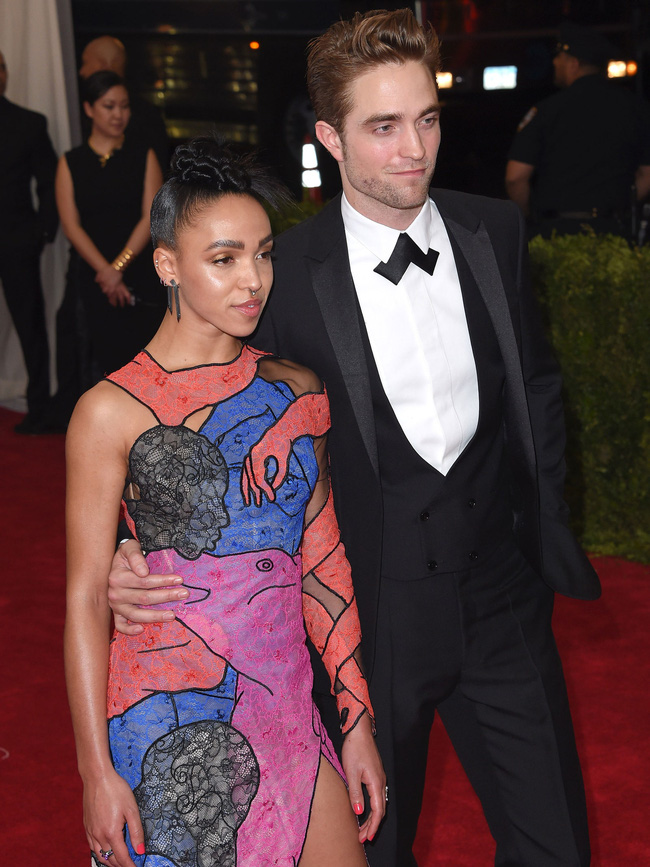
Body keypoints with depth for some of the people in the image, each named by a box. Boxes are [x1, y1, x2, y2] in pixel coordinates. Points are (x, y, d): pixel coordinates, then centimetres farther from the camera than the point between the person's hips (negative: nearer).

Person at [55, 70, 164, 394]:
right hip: (88, 277, 0)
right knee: (93, 361, -2)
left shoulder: (144, 157, 8)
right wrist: (105, 272, -12)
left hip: (138, 274, 0)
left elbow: (151, 217, -2)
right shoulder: (71, 163, 7)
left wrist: (119, 266, -13)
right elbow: (71, 225, -1)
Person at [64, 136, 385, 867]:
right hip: (173, 731, -4)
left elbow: (322, 565, 9)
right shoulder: (112, 413, -9)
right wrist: (97, 771, -6)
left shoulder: (297, 391, 5)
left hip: (289, 711, 5)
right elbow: (85, 600, -6)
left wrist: (358, 719, 8)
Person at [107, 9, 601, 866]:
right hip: (372, 616, -2)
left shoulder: (495, 232, -2)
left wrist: (547, 524, 8)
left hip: (503, 600, 3)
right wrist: (135, 553, -20)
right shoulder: (287, 274, -13)